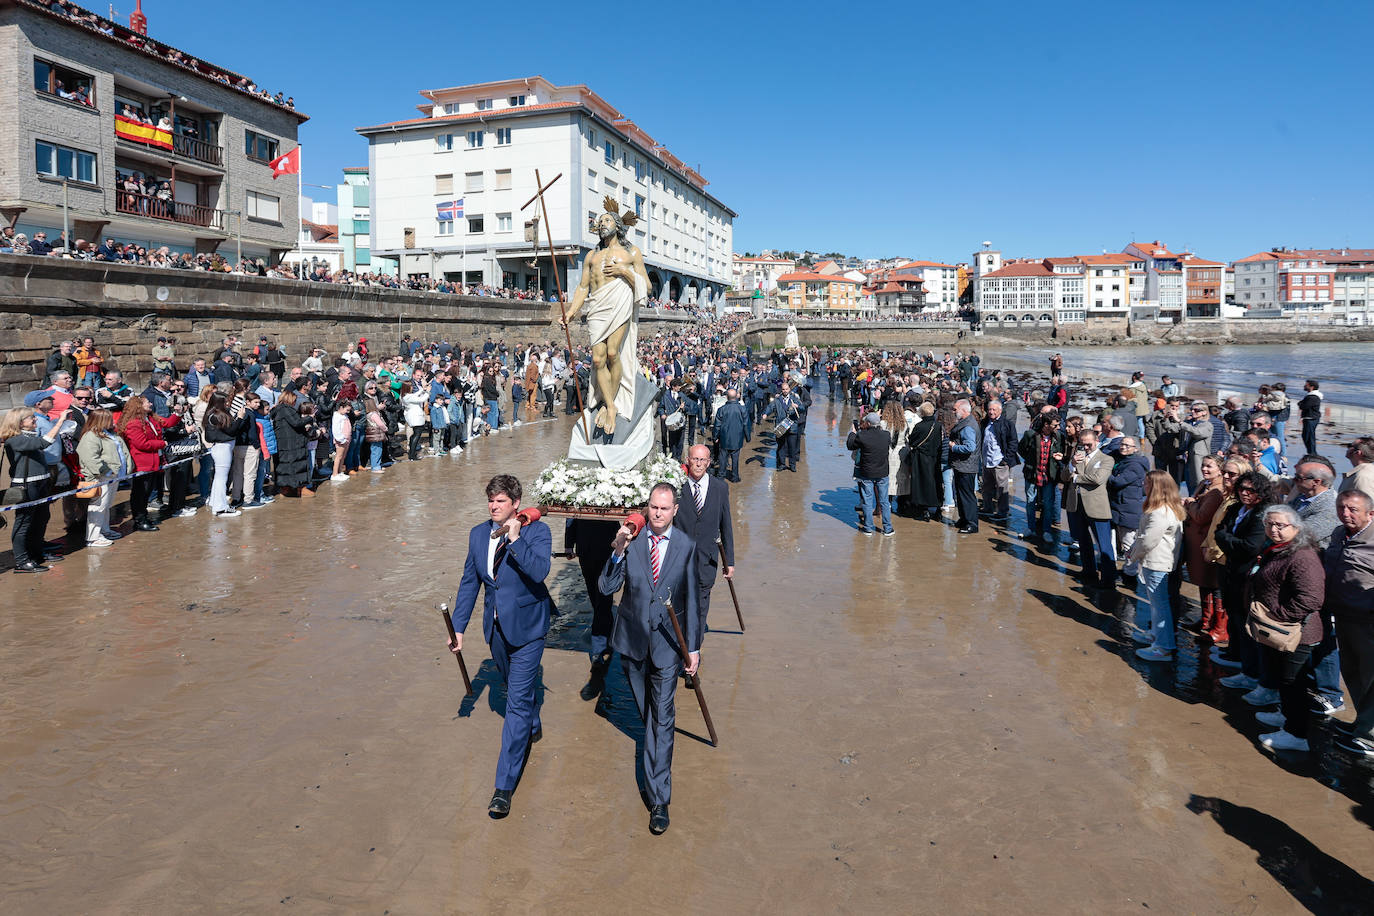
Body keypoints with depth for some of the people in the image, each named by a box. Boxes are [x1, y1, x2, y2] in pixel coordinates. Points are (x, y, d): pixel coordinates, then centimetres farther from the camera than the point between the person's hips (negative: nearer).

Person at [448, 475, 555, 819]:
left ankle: (504, 787, -3)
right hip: (496, 627, 6)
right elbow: (469, 583, 7)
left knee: (518, 702, -7)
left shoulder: (537, 531, -15)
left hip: (527, 628, -6)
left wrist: (516, 539, -38)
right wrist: (458, 626, 5)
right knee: (514, 688, 25)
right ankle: (532, 726, 57)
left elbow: (539, 571, -31)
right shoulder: (478, 534, 1)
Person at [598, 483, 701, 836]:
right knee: (646, 711, 20)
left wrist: (694, 647, 3)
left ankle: (659, 799, 1)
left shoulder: (686, 546, -7)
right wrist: (618, 551, -28)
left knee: (662, 718, -4)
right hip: (632, 638, 2)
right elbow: (607, 587, -13)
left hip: (667, 641, -1)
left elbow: (691, 598, 1)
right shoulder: (631, 539, -8)